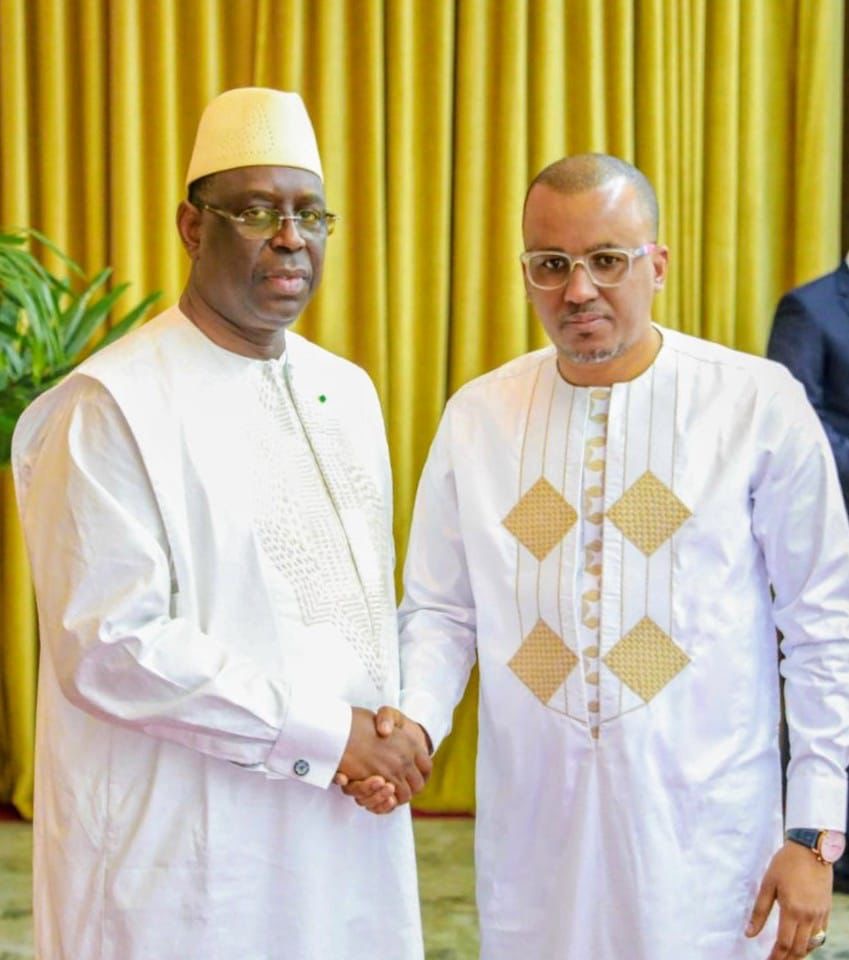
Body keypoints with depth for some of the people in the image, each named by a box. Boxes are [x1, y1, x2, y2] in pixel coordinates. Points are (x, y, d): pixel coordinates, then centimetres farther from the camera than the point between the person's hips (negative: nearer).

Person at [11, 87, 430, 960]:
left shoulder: (347, 391, 10)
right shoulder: (114, 406, -13)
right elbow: (109, 647, -18)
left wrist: (396, 724, -4)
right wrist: (322, 733, -17)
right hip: (187, 854, -6)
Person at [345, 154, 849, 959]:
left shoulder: (759, 403, -6)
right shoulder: (476, 416, 2)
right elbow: (441, 611, 7)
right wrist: (412, 724, -12)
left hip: (707, 829, -2)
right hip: (534, 830, 2)